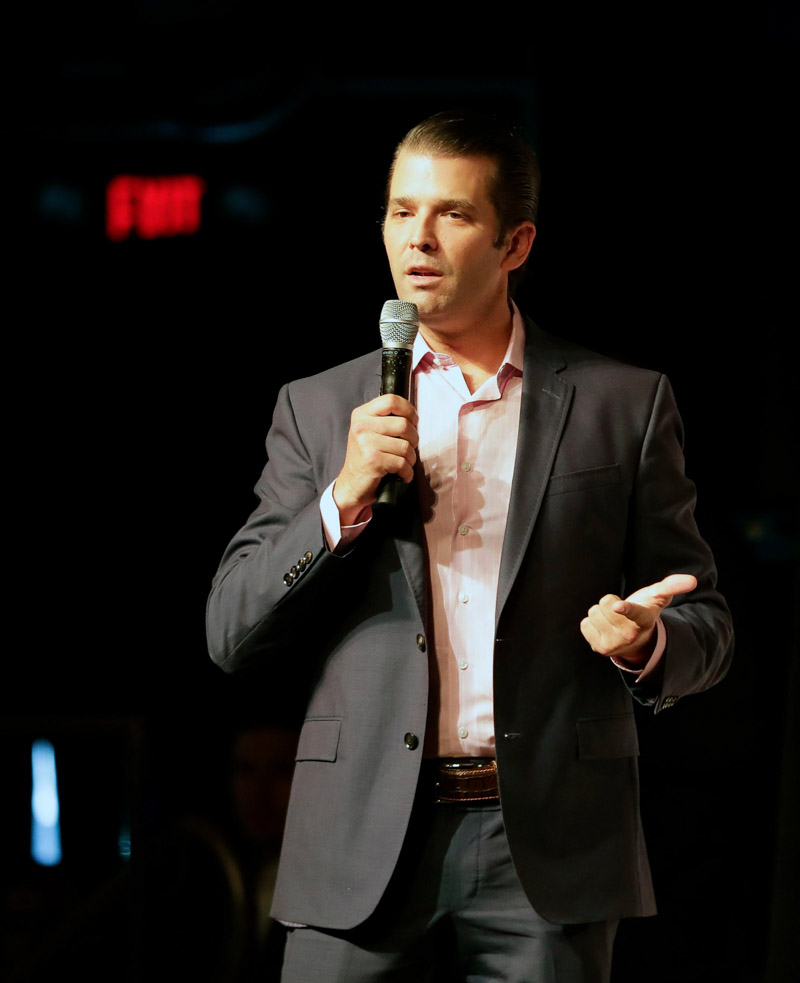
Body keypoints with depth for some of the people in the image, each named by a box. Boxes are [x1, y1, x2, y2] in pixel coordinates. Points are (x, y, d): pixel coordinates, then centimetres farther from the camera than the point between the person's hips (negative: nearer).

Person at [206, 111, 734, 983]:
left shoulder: (623, 404, 7)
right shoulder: (319, 409, 10)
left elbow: (704, 625, 9)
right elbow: (231, 633, 6)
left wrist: (645, 643, -13)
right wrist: (345, 499, -8)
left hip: (549, 851, -1)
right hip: (364, 848, 1)